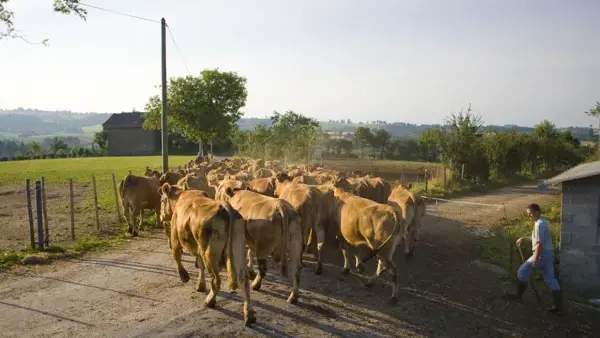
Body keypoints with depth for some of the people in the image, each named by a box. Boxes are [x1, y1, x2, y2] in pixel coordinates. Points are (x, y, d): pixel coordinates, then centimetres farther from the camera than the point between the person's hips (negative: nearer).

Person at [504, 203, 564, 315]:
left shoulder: (539, 224, -18)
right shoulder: (542, 222, 15)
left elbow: (539, 243, -22)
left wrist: (535, 259, -22)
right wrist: (523, 238, 21)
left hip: (542, 254, -10)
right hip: (549, 254, 10)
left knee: (523, 271, 6)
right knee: (551, 280, 9)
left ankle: (519, 295, 19)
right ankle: (559, 308, 9)